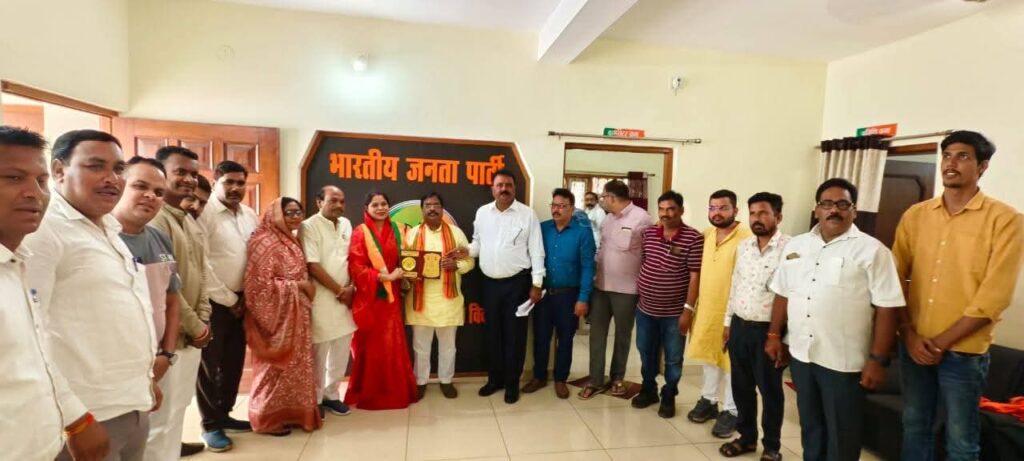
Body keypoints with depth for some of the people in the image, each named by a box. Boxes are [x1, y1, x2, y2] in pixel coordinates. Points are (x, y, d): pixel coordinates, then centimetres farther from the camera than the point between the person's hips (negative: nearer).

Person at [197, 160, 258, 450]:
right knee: (211, 363, 6)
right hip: (214, 301, -6)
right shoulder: (204, 213, -12)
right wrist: (228, 299, -10)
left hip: (241, 300, 6)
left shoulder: (250, 215, 8)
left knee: (234, 361, 13)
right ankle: (210, 424, 21)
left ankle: (224, 414, 30)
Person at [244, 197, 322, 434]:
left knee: (296, 363, 15)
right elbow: (261, 285, -22)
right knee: (277, 366, 4)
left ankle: (291, 411, 29)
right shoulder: (265, 243, -17)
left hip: (295, 314, 9)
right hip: (276, 314, -9)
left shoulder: (292, 241, 11)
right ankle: (269, 417, 21)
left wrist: (305, 286, 2)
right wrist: (298, 285, -18)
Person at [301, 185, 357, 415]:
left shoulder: (346, 224, 10)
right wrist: (339, 290, -11)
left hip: (345, 297, 6)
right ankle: (315, 399, 21)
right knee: (319, 350, 3)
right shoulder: (309, 226, -10)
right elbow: (313, 266, -15)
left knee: (342, 348, 11)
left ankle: (331, 394, 27)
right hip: (321, 298, -6)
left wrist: (351, 288, -1)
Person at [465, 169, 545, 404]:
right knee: (492, 332, 14)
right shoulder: (482, 212, 5)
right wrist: (466, 251, -10)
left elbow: (536, 251, -6)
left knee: (514, 334, 6)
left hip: (517, 282, -3)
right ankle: (495, 378, 31)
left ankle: (512, 383, 22)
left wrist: (536, 283, -10)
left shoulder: (528, 214, -6)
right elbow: (478, 243, 12)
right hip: (490, 283, 4)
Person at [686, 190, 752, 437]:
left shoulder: (746, 238, -17)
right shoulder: (706, 235, 5)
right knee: (709, 356, 19)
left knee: (730, 361, 7)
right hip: (706, 307, 7)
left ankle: (731, 411, 23)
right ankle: (708, 400, 36)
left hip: (731, 312, -6)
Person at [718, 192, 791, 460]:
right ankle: (746, 437, 35)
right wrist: (728, 322, 14)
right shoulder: (743, 246, 7)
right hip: (739, 327, 6)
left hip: (768, 331, -5)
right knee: (741, 387, 16)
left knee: (770, 390, 11)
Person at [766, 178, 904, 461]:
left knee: (841, 435, 10)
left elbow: (887, 308, -11)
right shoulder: (796, 245, 6)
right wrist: (774, 335, 9)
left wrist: (878, 360, -14)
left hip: (844, 361, -4)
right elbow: (783, 294, 12)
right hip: (801, 354, 4)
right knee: (810, 426, 20)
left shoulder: (872, 251, -8)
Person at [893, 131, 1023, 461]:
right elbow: (895, 279, 2)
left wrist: (941, 342, -13)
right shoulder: (915, 215, 4)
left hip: (964, 352, -3)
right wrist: (909, 335, -7)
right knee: (914, 428, 16)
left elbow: (994, 297, -12)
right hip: (913, 346, 3)